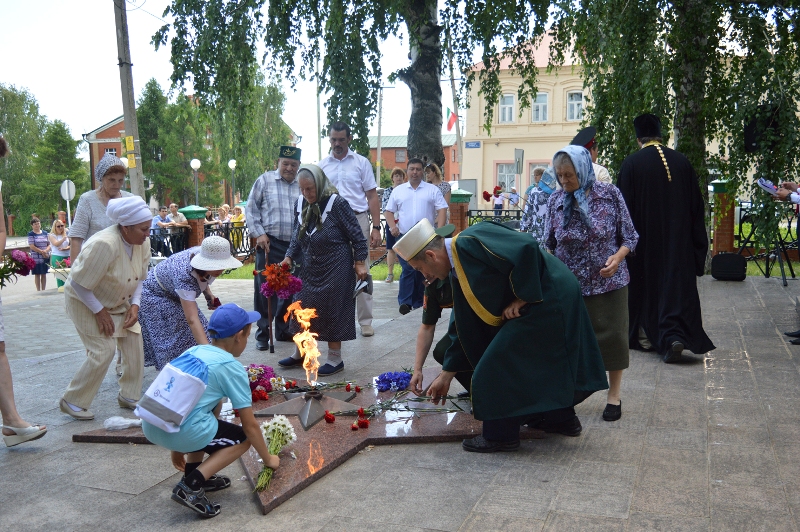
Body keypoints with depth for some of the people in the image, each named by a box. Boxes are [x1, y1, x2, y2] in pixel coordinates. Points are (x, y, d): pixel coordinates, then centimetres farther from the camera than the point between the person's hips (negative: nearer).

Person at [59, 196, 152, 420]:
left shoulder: (142, 243, -12)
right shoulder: (104, 245, -35)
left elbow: (140, 278, 3)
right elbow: (79, 284, -27)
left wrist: (135, 305, -9)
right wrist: (99, 312, -22)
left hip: (118, 301, 7)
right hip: (86, 301, -7)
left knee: (134, 341, -1)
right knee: (103, 351, -13)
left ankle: (129, 396, 14)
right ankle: (72, 401, 5)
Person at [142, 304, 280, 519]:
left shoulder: (193, 351, 18)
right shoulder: (233, 368, 0)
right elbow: (250, 425, 3)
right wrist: (268, 458, 19)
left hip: (150, 425, 7)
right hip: (180, 430, -7)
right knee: (242, 439, 16)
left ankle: (193, 472, 27)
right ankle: (190, 486, 0)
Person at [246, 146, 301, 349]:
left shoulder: (302, 185, 8)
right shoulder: (265, 180, 2)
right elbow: (251, 208, 3)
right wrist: (259, 234, -5)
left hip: (295, 244, 3)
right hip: (270, 243, -3)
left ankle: (283, 330, 25)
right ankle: (263, 333, 9)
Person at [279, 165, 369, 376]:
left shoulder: (337, 203, -16)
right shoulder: (300, 204, 2)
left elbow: (356, 235, -11)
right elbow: (297, 237, 12)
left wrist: (360, 263, -12)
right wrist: (289, 257, 0)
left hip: (336, 270, -6)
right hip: (310, 269, 7)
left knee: (333, 311, 1)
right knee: (302, 308, 12)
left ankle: (335, 358, 15)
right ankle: (300, 353, 30)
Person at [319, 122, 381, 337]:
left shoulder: (361, 163, 5)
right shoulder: (322, 166, 10)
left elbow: (372, 196, 3)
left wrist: (376, 227, -5)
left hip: (357, 220, -2)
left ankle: (365, 321, 8)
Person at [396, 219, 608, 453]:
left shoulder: (470, 242, -19)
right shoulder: (458, 271, 11)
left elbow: (526, 248, -29)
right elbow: (465, 326, 16)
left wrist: (522, 298, -18)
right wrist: (447, 374, 20)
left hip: (546, 299, -10)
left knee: (498, 366, -3)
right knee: (541, 362, 24)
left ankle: (500, 434, 10)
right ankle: (561, 418, 40)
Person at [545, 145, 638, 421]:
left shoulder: (610, 194, -7)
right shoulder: (556, 201, 0)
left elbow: (629, 236, -2)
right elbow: (549, 244, 7)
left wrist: (617, 257, -18)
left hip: (608, 281, -2)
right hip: (569, 283, 2)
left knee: (612, 335, 4)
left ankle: (614, 396, 21)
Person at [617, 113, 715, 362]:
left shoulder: (631, 164, -8)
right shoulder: (682, 162, 2)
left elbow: (624, 205, -7)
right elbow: (696, 205, 6)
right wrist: (697, 243, 14)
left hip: (645, 239, -2)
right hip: (678, 238, 2)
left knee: (646, 284, 12)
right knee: (677, 283, 3)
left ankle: (644, 336, 24)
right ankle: (675, 334, -13)